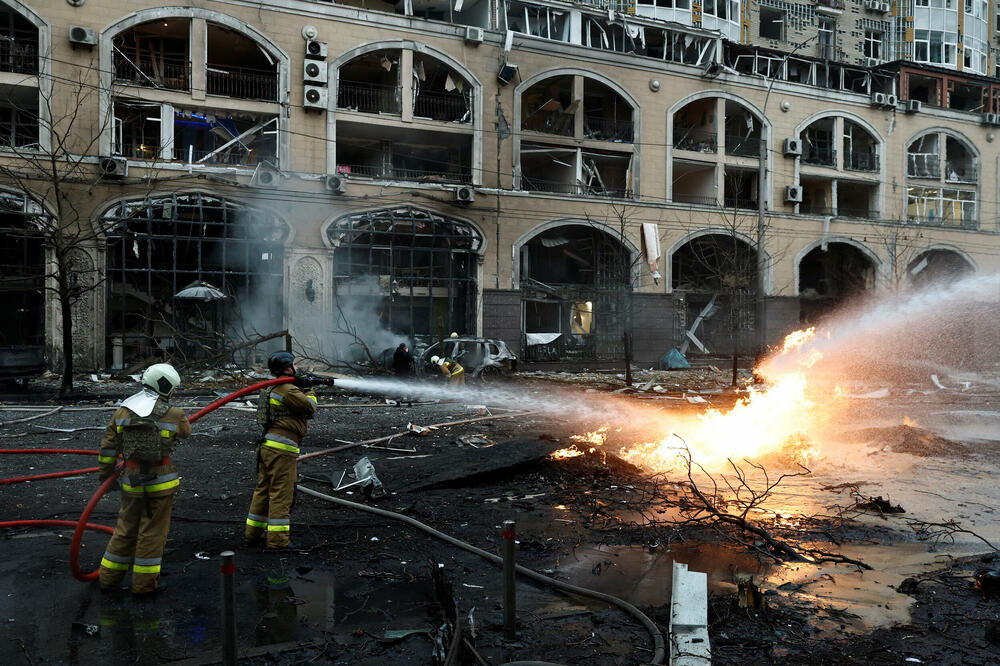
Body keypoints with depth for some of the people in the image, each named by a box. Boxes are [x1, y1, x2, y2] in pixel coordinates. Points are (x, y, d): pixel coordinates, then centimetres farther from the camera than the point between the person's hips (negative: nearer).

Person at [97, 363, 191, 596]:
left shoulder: (122, 411, 2)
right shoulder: (172, 414, -9)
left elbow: (109, 446, 7)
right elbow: (186, 430, 12)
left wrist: (105, 472, 19)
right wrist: (184, 420, 34)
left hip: (132, 481, 4)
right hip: (160, 481, -4)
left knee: (126, 529, 18)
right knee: (152, 531, 7)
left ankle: (109, 578, 27)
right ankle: (144, 583, 15)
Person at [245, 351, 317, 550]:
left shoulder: (272, 388, 19)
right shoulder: (288, 389, -13)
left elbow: (303, 410, 22)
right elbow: (310, 407, -12)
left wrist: (303, 388, 13)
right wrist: (307, 389, 2)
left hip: (266, 445, 10)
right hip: (281, 449, -10)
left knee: (263, 490, 16)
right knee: (281, 494, -4)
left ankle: (254, 533, 24)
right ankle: (278, 539, -1)